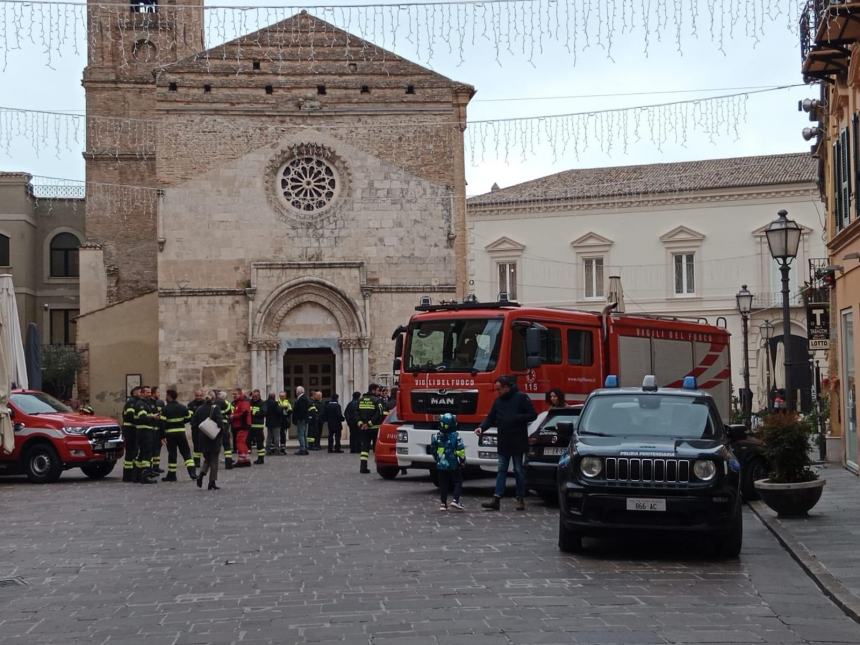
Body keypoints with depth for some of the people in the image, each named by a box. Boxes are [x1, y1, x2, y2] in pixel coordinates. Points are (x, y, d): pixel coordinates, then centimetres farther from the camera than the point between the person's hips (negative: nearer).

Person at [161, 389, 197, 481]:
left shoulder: (165, 408, -10)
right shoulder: (182, 407, 4)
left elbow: (162, 422, -14)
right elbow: (188, 418, 11)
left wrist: (162, 436, -9)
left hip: (170, 433, -3)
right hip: (181, 432, 3)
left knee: (172, 454, 4)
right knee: (186, 452, 7)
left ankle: (171, 475, 9)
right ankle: (192, 472, -4)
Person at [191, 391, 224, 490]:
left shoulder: (200, 409, 4)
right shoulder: (215, 408, -10)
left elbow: (193, 423, 3)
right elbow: (220, 422, -18)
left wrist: (198, 432, 13)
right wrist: (223, 430, -5)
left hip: (203, 438, 4)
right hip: (214, 437, -4)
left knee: (207, 459, 18)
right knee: (214, 460, 4)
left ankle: (201, 474, -8)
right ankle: (212, 483, 4)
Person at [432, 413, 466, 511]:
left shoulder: (436, 436, -2)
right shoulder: (456, 436, -13)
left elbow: (433, 450, 8)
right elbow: (460, 451, -14)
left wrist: (436, 460, 23)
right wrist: (462, 461, 0)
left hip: (441, 465, 3)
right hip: (454, 465, -3)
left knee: (443, 484, 10)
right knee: (458, 482, 9)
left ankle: (443, 504, 8)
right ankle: (455, 500, -6)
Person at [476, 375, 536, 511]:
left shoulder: (521, 398, -6)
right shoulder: (498, 401, 11)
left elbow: (532, 415, -8)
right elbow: (491, 418, 12)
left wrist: (516, 418, -18)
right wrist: (482, 427, -6)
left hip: (517, 442, -5)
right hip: (503, 442, 5)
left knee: (518, 470, 3)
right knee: (501, 470, 3)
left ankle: (521, 499, 12)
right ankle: (496, 499, 0)